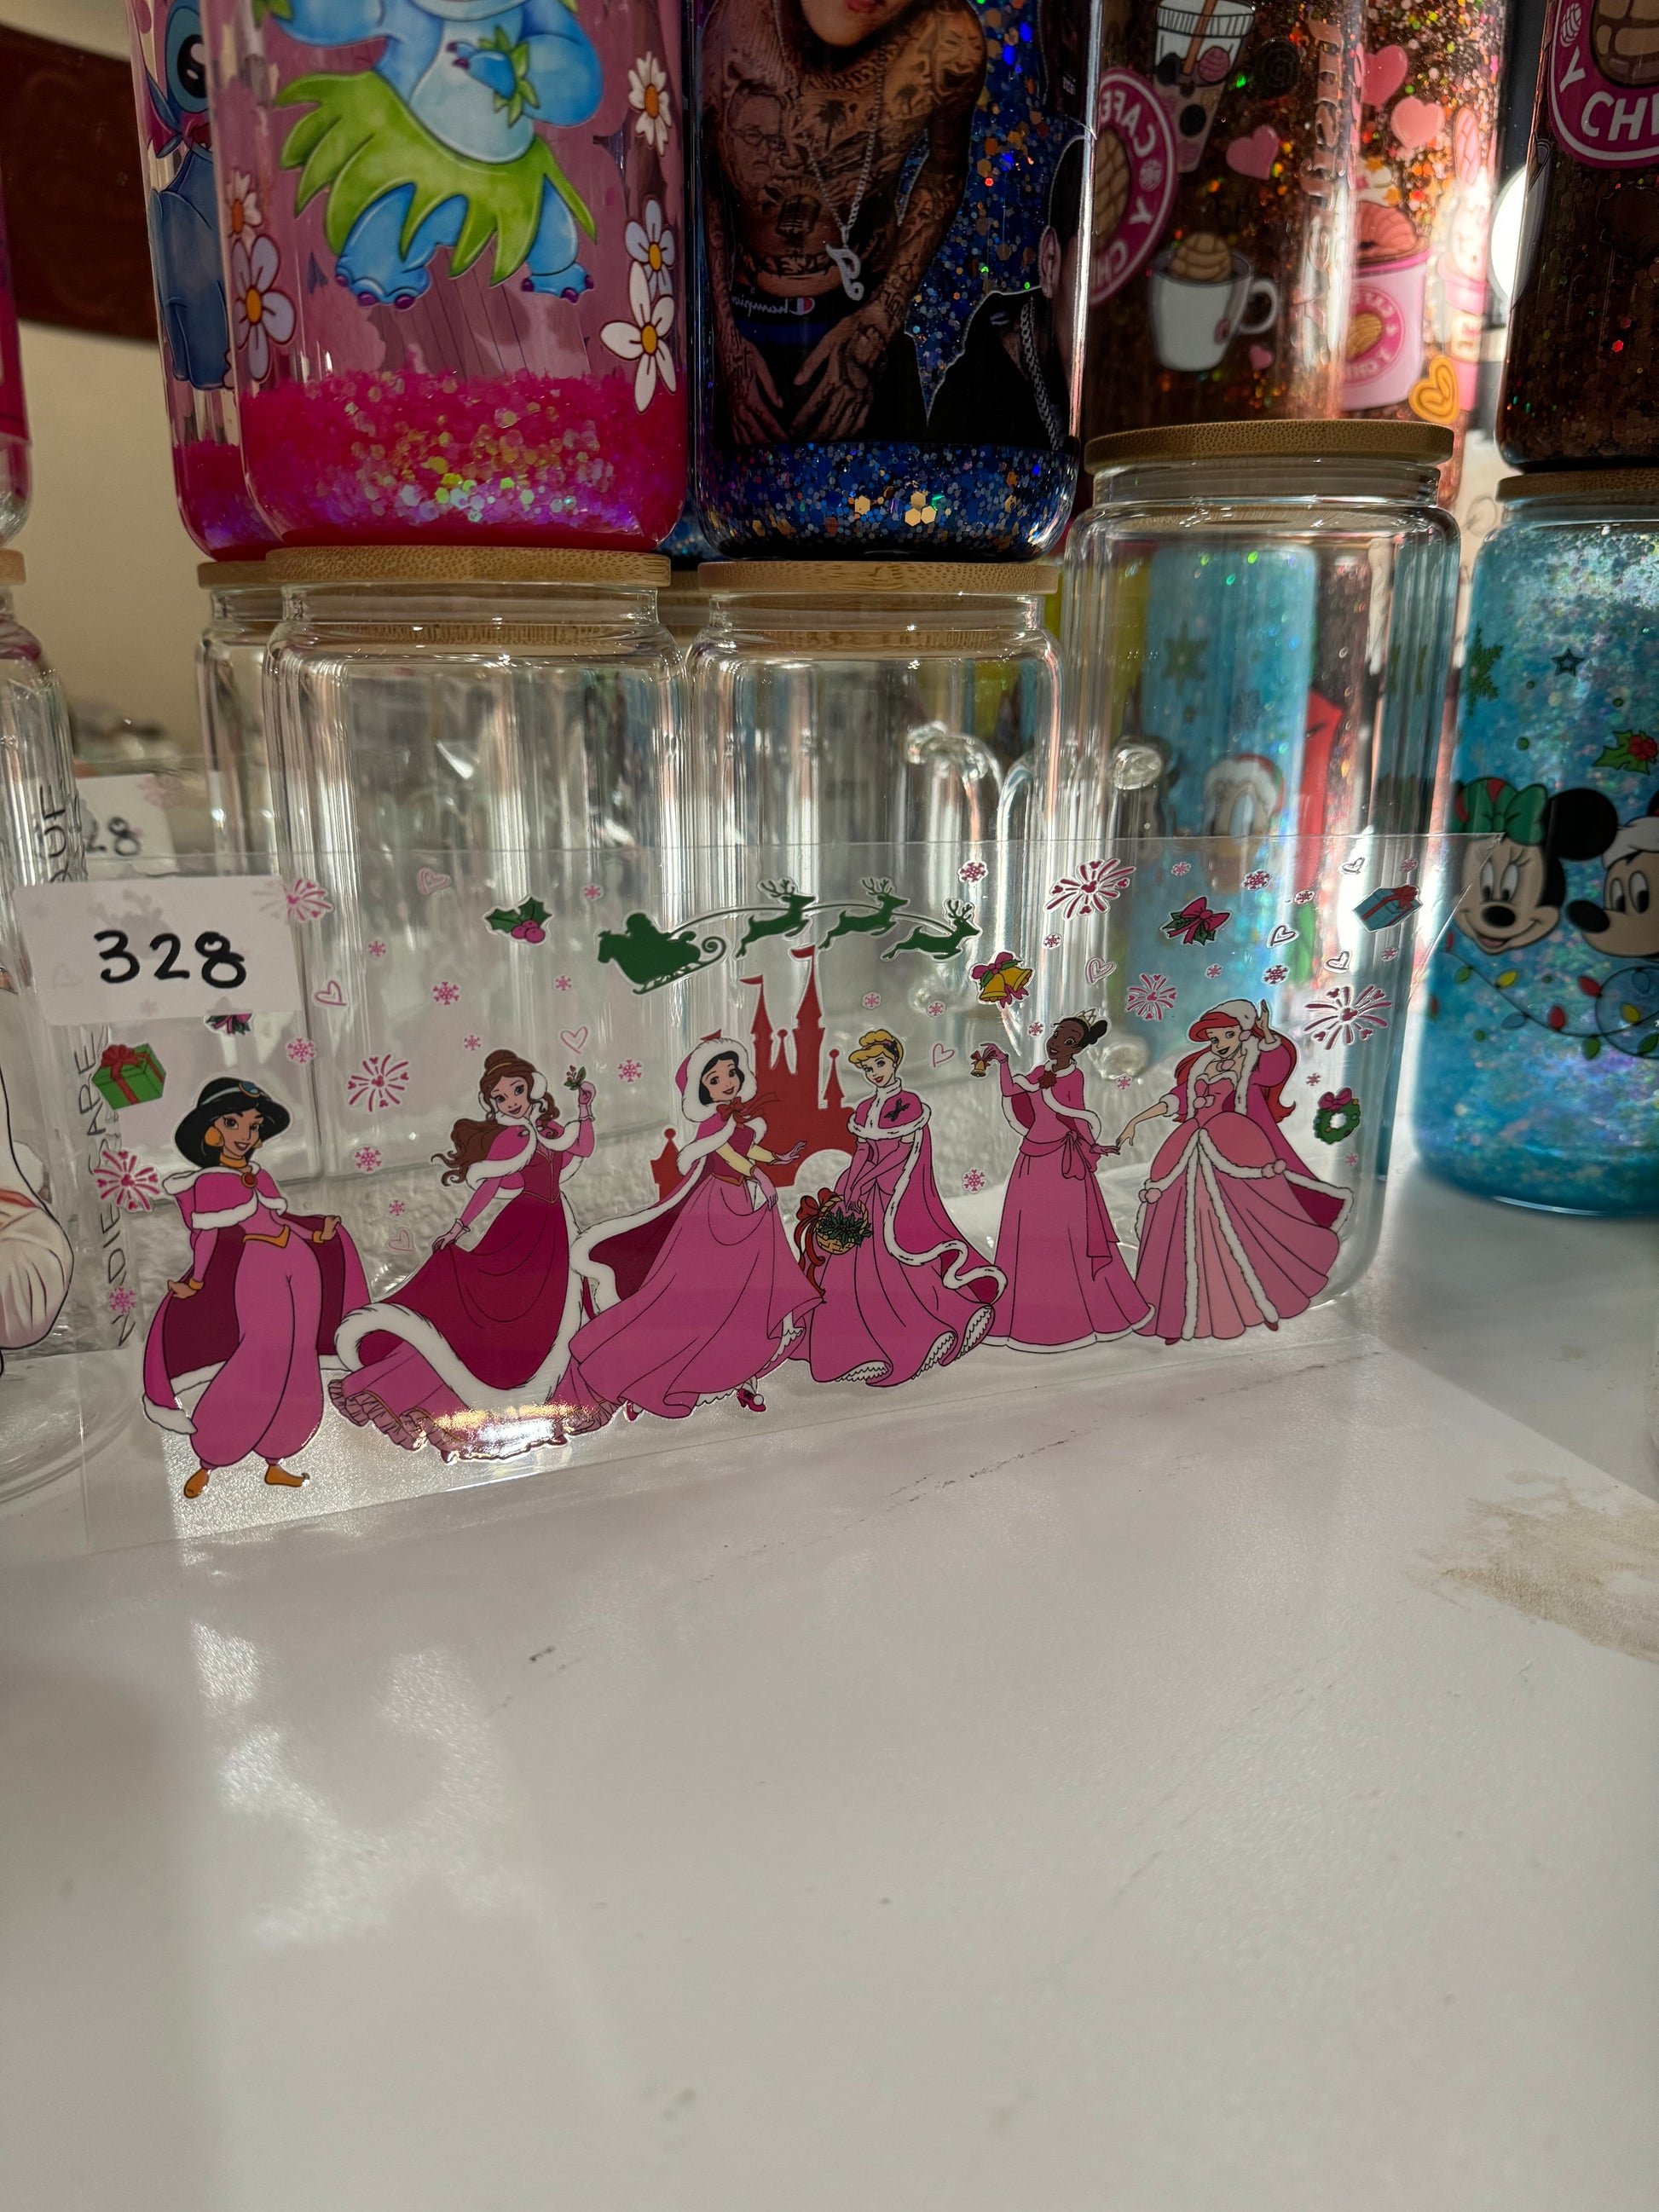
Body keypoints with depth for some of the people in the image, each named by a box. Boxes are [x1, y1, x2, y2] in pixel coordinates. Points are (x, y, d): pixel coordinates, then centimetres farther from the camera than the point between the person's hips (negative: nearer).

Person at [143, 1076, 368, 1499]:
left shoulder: (261, 1176, 18)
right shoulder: (208, 1182, 1)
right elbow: (206, 1236, -4)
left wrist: (317, 1235, 6)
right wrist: (195, 1283, -13)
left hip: (301, 1264, 7)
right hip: (256, 1268, -7)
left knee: (297, 1364, 4)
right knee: (264, 1349, -19)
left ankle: (274, 1463, 15)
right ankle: (206, 1464, -7)